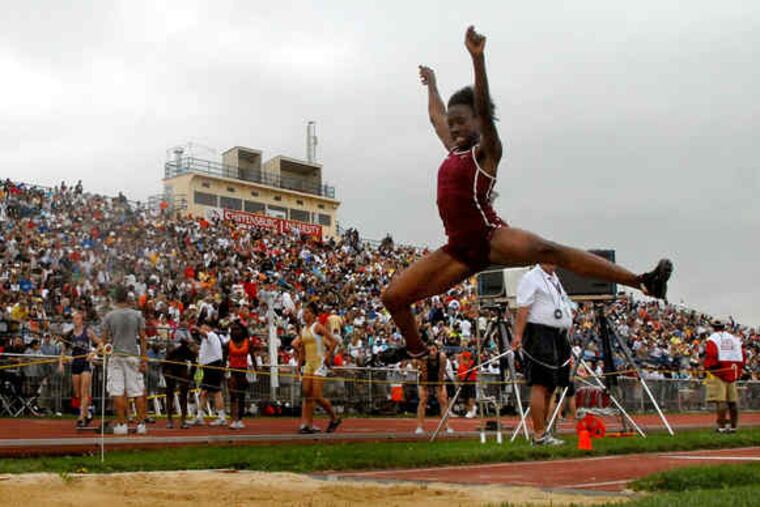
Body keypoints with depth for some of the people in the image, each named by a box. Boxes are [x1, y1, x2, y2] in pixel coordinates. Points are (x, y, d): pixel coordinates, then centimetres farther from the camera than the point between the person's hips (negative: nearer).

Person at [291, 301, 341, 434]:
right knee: (308, 396, 2)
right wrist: (298, 368, 16)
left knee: (317, 397, -10)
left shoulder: (318, 327, -8)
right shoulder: (303, 330, 14)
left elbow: (334, 341, -14)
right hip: (308, 364, 8)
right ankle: (309, 425, 4)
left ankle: (334, 418, 8)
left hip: (319, 363, -8)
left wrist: (327, 357, -15)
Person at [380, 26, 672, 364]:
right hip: (460, 250, 7)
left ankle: (642, 282, -32)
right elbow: (436, 114, 35)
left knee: (550, 251, -29)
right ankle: (415, 348, 31)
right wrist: (431, 83, 49)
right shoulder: (453, 151, 18)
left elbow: (484, 110, -17)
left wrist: (477, 58, -28)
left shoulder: (486, 152, -1)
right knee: (393, 297, 2)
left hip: (490, 236, -6)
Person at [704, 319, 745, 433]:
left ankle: (722, 426, -12)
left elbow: (710, 355, -15)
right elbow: (743, 355, 12)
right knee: (733, 400, 9)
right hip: (733, 373, 5)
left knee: (720, 399, -7)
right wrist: (738, 369, 18)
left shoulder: (712, 338, -2)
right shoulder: (734, 339, 15)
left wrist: (707, 367, -2)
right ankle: (733, 425, 13)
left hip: (718, 373, -5)